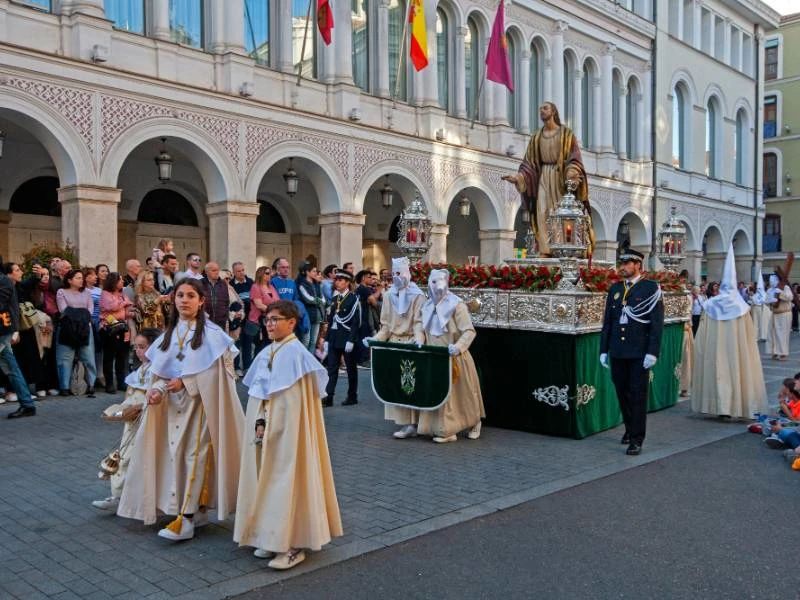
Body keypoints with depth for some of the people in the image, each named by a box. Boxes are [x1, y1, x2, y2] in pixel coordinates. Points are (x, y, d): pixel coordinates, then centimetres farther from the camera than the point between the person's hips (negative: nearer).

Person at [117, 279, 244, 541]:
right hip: (173, 403, 6)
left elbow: (216, 372, -13)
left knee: (195, 455, -7)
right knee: (176, 455, 7)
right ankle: (195, 510, 20)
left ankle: (186, 520, -3)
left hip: (200, 402, -6)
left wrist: (184, 382, -16)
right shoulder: (169, 333, 10)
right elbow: (160, 370, 10)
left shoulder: (211, 333, -9)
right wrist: (157, 388, -9)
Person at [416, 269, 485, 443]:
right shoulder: (428, 306, 9)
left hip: (453, 358, -6)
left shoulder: (456, 304, -12)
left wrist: (459, 346, -33)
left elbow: (469, 331, -18)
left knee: (458, 393, 5)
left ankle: (474, 423, 26)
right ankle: (446, 429, 11)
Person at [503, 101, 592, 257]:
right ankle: (546, 252, -11)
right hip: (543, 178, 3)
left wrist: (571, 173, -26)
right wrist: (518, 177, -8)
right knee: (543, 214, -8)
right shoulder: (536, 137, 15)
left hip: (561, 178, -3)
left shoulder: (566, 133, 4)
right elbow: (529, 162, 9)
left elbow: (573, 158, -6)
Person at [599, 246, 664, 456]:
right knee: (622, 393, 12)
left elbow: (657, 323, -7)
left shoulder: (651, 288, -3)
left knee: (638, 395, -1)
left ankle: (636, 439, 6)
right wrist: (603, 350, 8)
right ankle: (630, 428, 31)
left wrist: (652, 352, -13)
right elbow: (607, 321, 13)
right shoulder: (614, 289, 11)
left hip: (640, 353, -4)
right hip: (617, 352, 5)